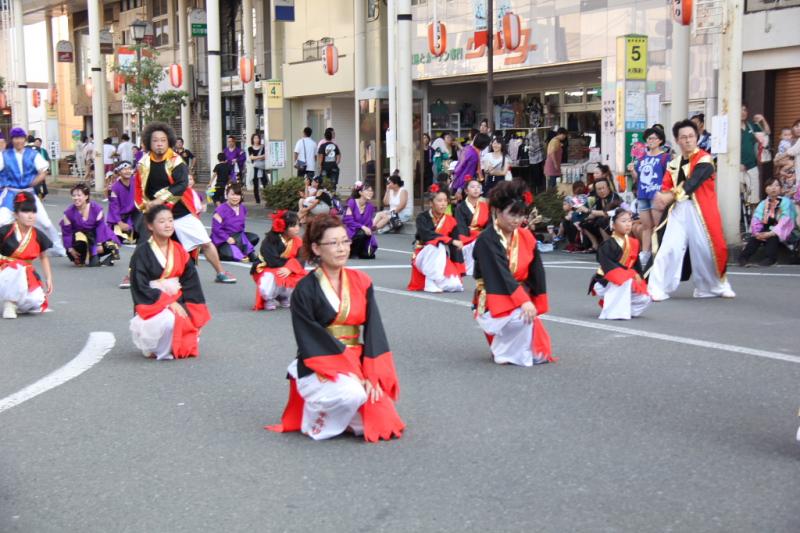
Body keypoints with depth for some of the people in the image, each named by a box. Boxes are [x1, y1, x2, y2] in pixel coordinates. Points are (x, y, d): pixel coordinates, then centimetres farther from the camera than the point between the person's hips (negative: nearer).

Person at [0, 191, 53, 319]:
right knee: (18, 267, -38)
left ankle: (14, 302, 13)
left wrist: (49, 279, 7)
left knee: (37, 301, -21)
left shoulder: (38, 236, -1)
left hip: (27, 277, 4)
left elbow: (43, 257, 14)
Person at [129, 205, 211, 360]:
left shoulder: (179, 251, 7)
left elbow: (191, 283, 5)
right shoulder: (142, 253, -9)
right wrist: (168, 302, -19)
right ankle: (152, 349, -6)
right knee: (170, 320, -36)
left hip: (177, 302, 6)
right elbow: (140, 288, -13)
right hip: (153, 304, -6)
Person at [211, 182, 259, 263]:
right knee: (231, 255, -35)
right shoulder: (221, 210, -16)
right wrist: (227, 238, -25)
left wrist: (241, 235, 0)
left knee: (254, 238, -14)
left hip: (238, 237, 8)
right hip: (222, 240, -8)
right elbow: (216, 228, -18)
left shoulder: (243, 208, 6)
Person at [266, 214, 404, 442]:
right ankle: (315, 420, -4)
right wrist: (351, 373, -17)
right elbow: (310, 342, -11)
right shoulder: (305, 290, -7)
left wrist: (372, 375, -12)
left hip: (357, 363, 5)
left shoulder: (361, 282, 5)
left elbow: (374, 331, 0)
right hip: (319, 369, -5)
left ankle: (340, 415, 18)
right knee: (352, 394, -35)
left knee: (384, 424, -11)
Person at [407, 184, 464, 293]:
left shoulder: (451, 221, -1)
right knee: (437, 246, -35)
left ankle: (440, 281, 11)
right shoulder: (422, 218, -9)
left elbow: (455, 248, -3)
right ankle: (430, 283, -29)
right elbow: (427, 235, -28)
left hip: (442, 259, 3)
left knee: (455, 285, -21)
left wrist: (459, 271, -9)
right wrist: (451, 241, -33)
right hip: (423, 257, -3)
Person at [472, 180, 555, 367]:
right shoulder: (487, 240, -16)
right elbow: (501, 274, -26)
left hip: (522, 298, 6)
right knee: (521, 316, -31)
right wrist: (523, 301, -34)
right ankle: (504, 352, -8)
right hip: (495, 304, -6)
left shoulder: (526, 237, 2)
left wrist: (535, 304, -5)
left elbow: (537, 273, 2)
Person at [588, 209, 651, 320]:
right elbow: (609, 267, -28)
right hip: (605, 283, -8)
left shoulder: (633, 243, 2)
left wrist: (637, 276, -11)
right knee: (625, 281, -37)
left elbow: (636, 264, 8)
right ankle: (613, 313, -29)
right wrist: (631, 274, -29)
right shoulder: (607, 245, -20)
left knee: (644, 299, -5)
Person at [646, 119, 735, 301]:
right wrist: (664, 196, -14)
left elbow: (693, 182, -20)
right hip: (678, 211, 4)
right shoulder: (674, 163, 13)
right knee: (668, 248, -8)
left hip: (701, 211, -3)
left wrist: (672, 195, -28)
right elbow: (666, 187, 9)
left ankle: (718, 286, 28)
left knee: (707, 249, 6)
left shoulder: (704, 160, -6)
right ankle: (657, 288, -7)